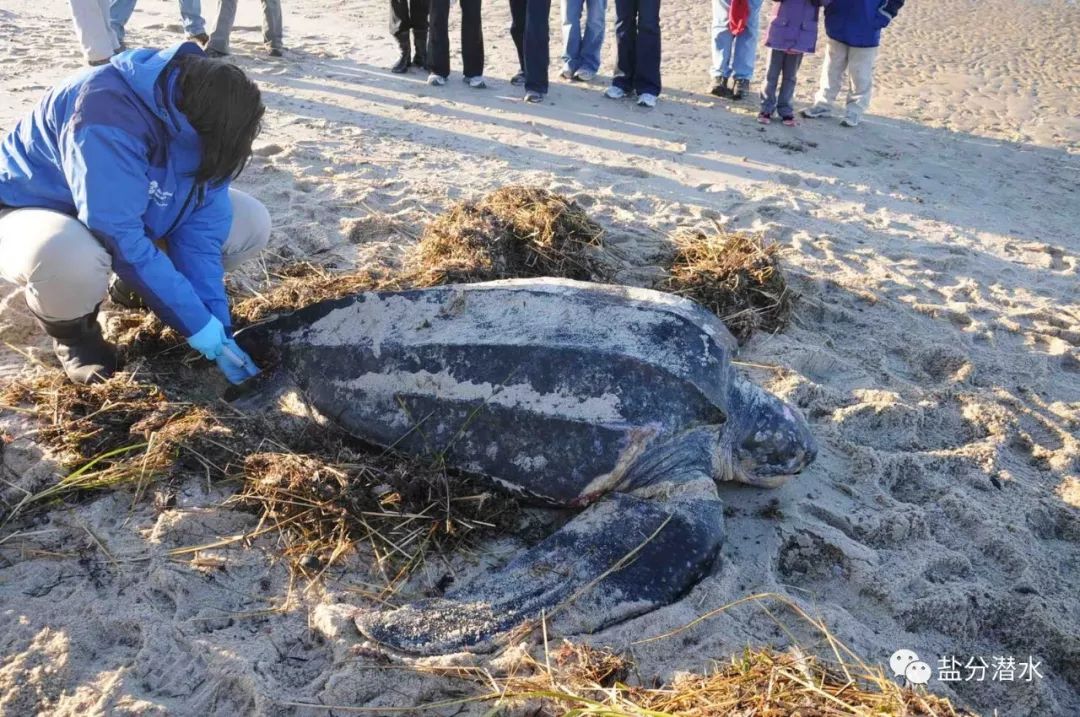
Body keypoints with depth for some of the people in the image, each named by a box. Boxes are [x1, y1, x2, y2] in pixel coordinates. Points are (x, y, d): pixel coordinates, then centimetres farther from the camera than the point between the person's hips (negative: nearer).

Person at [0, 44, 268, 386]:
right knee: (68, 260, -43)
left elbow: (201, 229, -15)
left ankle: (135, 284, 12)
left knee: (252, 224, -8)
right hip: (30, 211, -6)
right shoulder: (109, 115, -37)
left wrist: (218, 330, -22)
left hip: (130, 212, 6)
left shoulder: (198, 119, -14)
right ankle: (70, 328, -5)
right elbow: (123, 241, -38)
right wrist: (199, 326, -33)